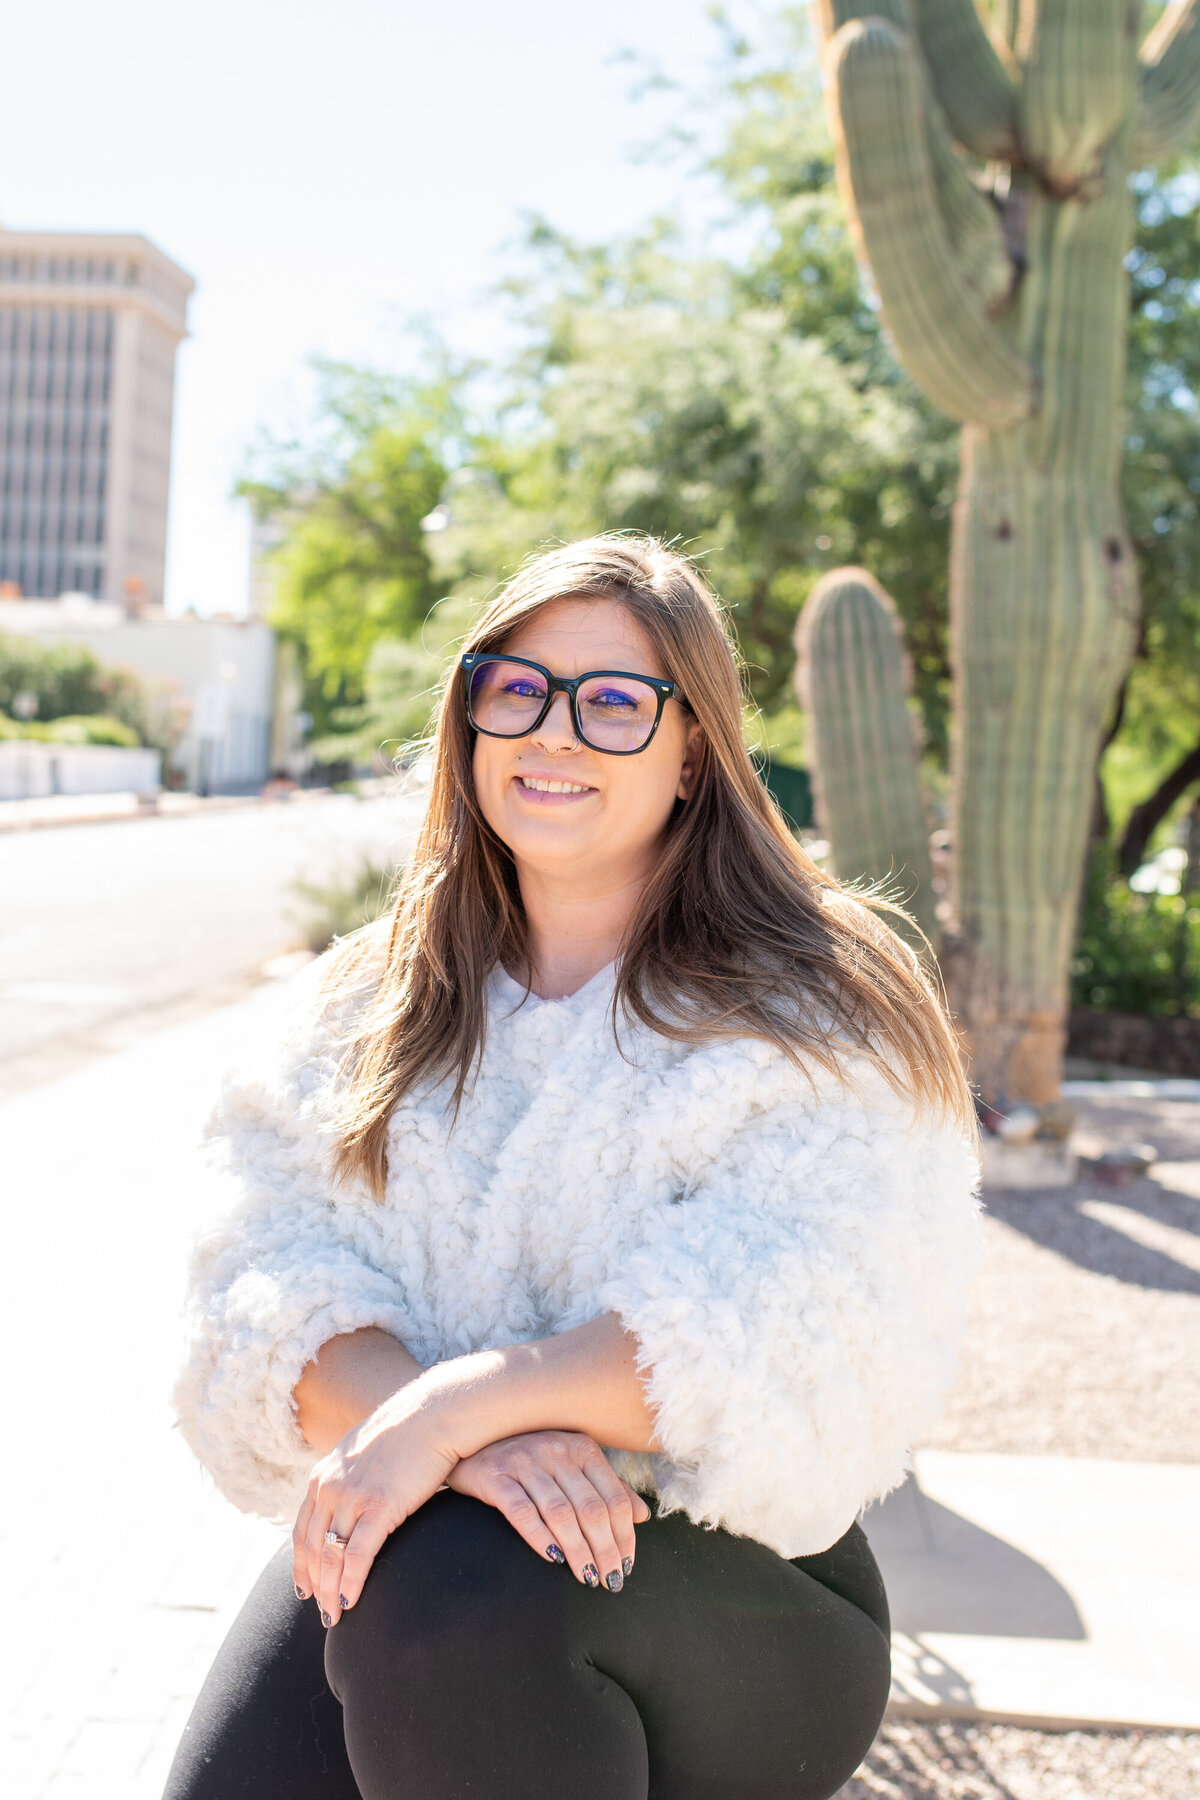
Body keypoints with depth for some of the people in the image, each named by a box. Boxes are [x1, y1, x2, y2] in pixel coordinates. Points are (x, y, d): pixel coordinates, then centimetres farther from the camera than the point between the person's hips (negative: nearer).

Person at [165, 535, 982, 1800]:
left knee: (461, 1586, -32)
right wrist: (460, 1441, -26)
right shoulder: (367, 1006, 9)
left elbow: (794, 1333, -18)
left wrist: (458, 1405, -30)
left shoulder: (813, 1017, -3)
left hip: (730, 1580, -3)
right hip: (395, 1543, 3)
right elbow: (279, 1264, -5)